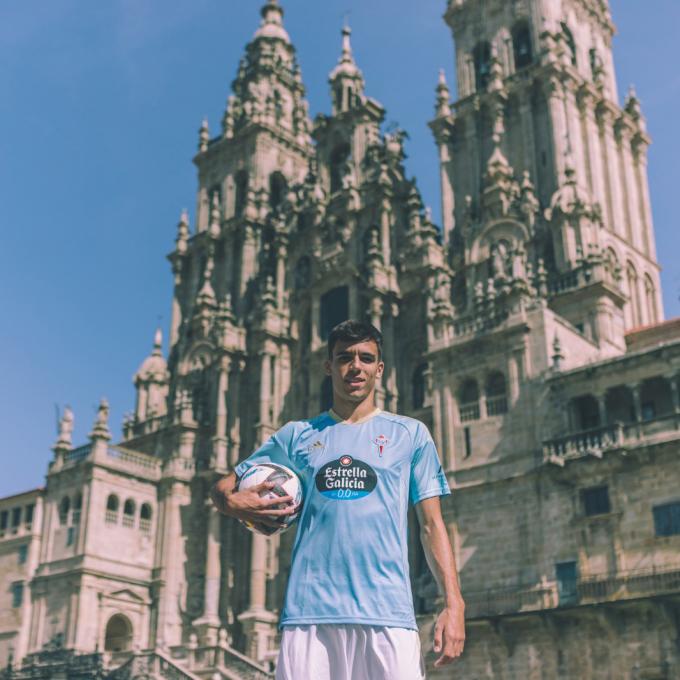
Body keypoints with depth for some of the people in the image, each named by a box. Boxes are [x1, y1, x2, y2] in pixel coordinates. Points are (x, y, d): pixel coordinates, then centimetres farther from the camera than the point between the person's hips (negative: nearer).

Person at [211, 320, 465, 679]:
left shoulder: (410, 433, 12)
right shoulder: (297, 435, 15)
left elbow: (431, 525, 10)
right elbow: (224, 486, 19)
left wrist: (453, 604, -2)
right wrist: (234, 503, -6)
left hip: (387, 612, -1)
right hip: (309, 612, 1)